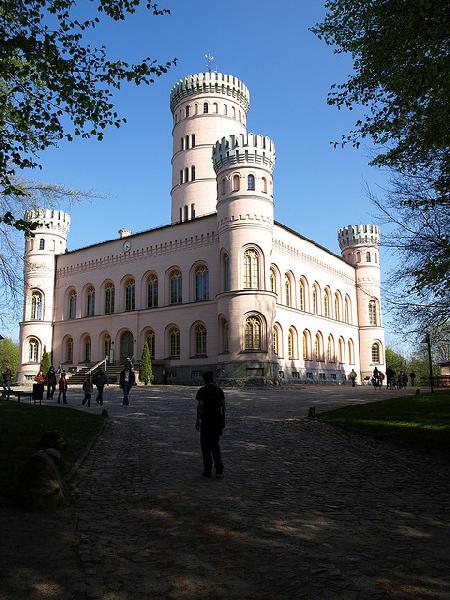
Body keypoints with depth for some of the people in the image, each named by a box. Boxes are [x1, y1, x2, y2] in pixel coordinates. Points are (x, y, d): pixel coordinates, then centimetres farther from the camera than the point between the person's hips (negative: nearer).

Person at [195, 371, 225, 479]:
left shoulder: (202, 390, -8)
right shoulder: (219, 390, 6)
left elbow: (200, 406, -14)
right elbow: (223, 406, 6)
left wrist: (198, 421, -7)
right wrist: (223, 420, 12)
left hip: (206, 420, -4)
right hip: (218, 419, 4)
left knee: (205, 445, 9)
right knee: (215, 444, 16)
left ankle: (208, 470, 13)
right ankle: (219, 468, 2)